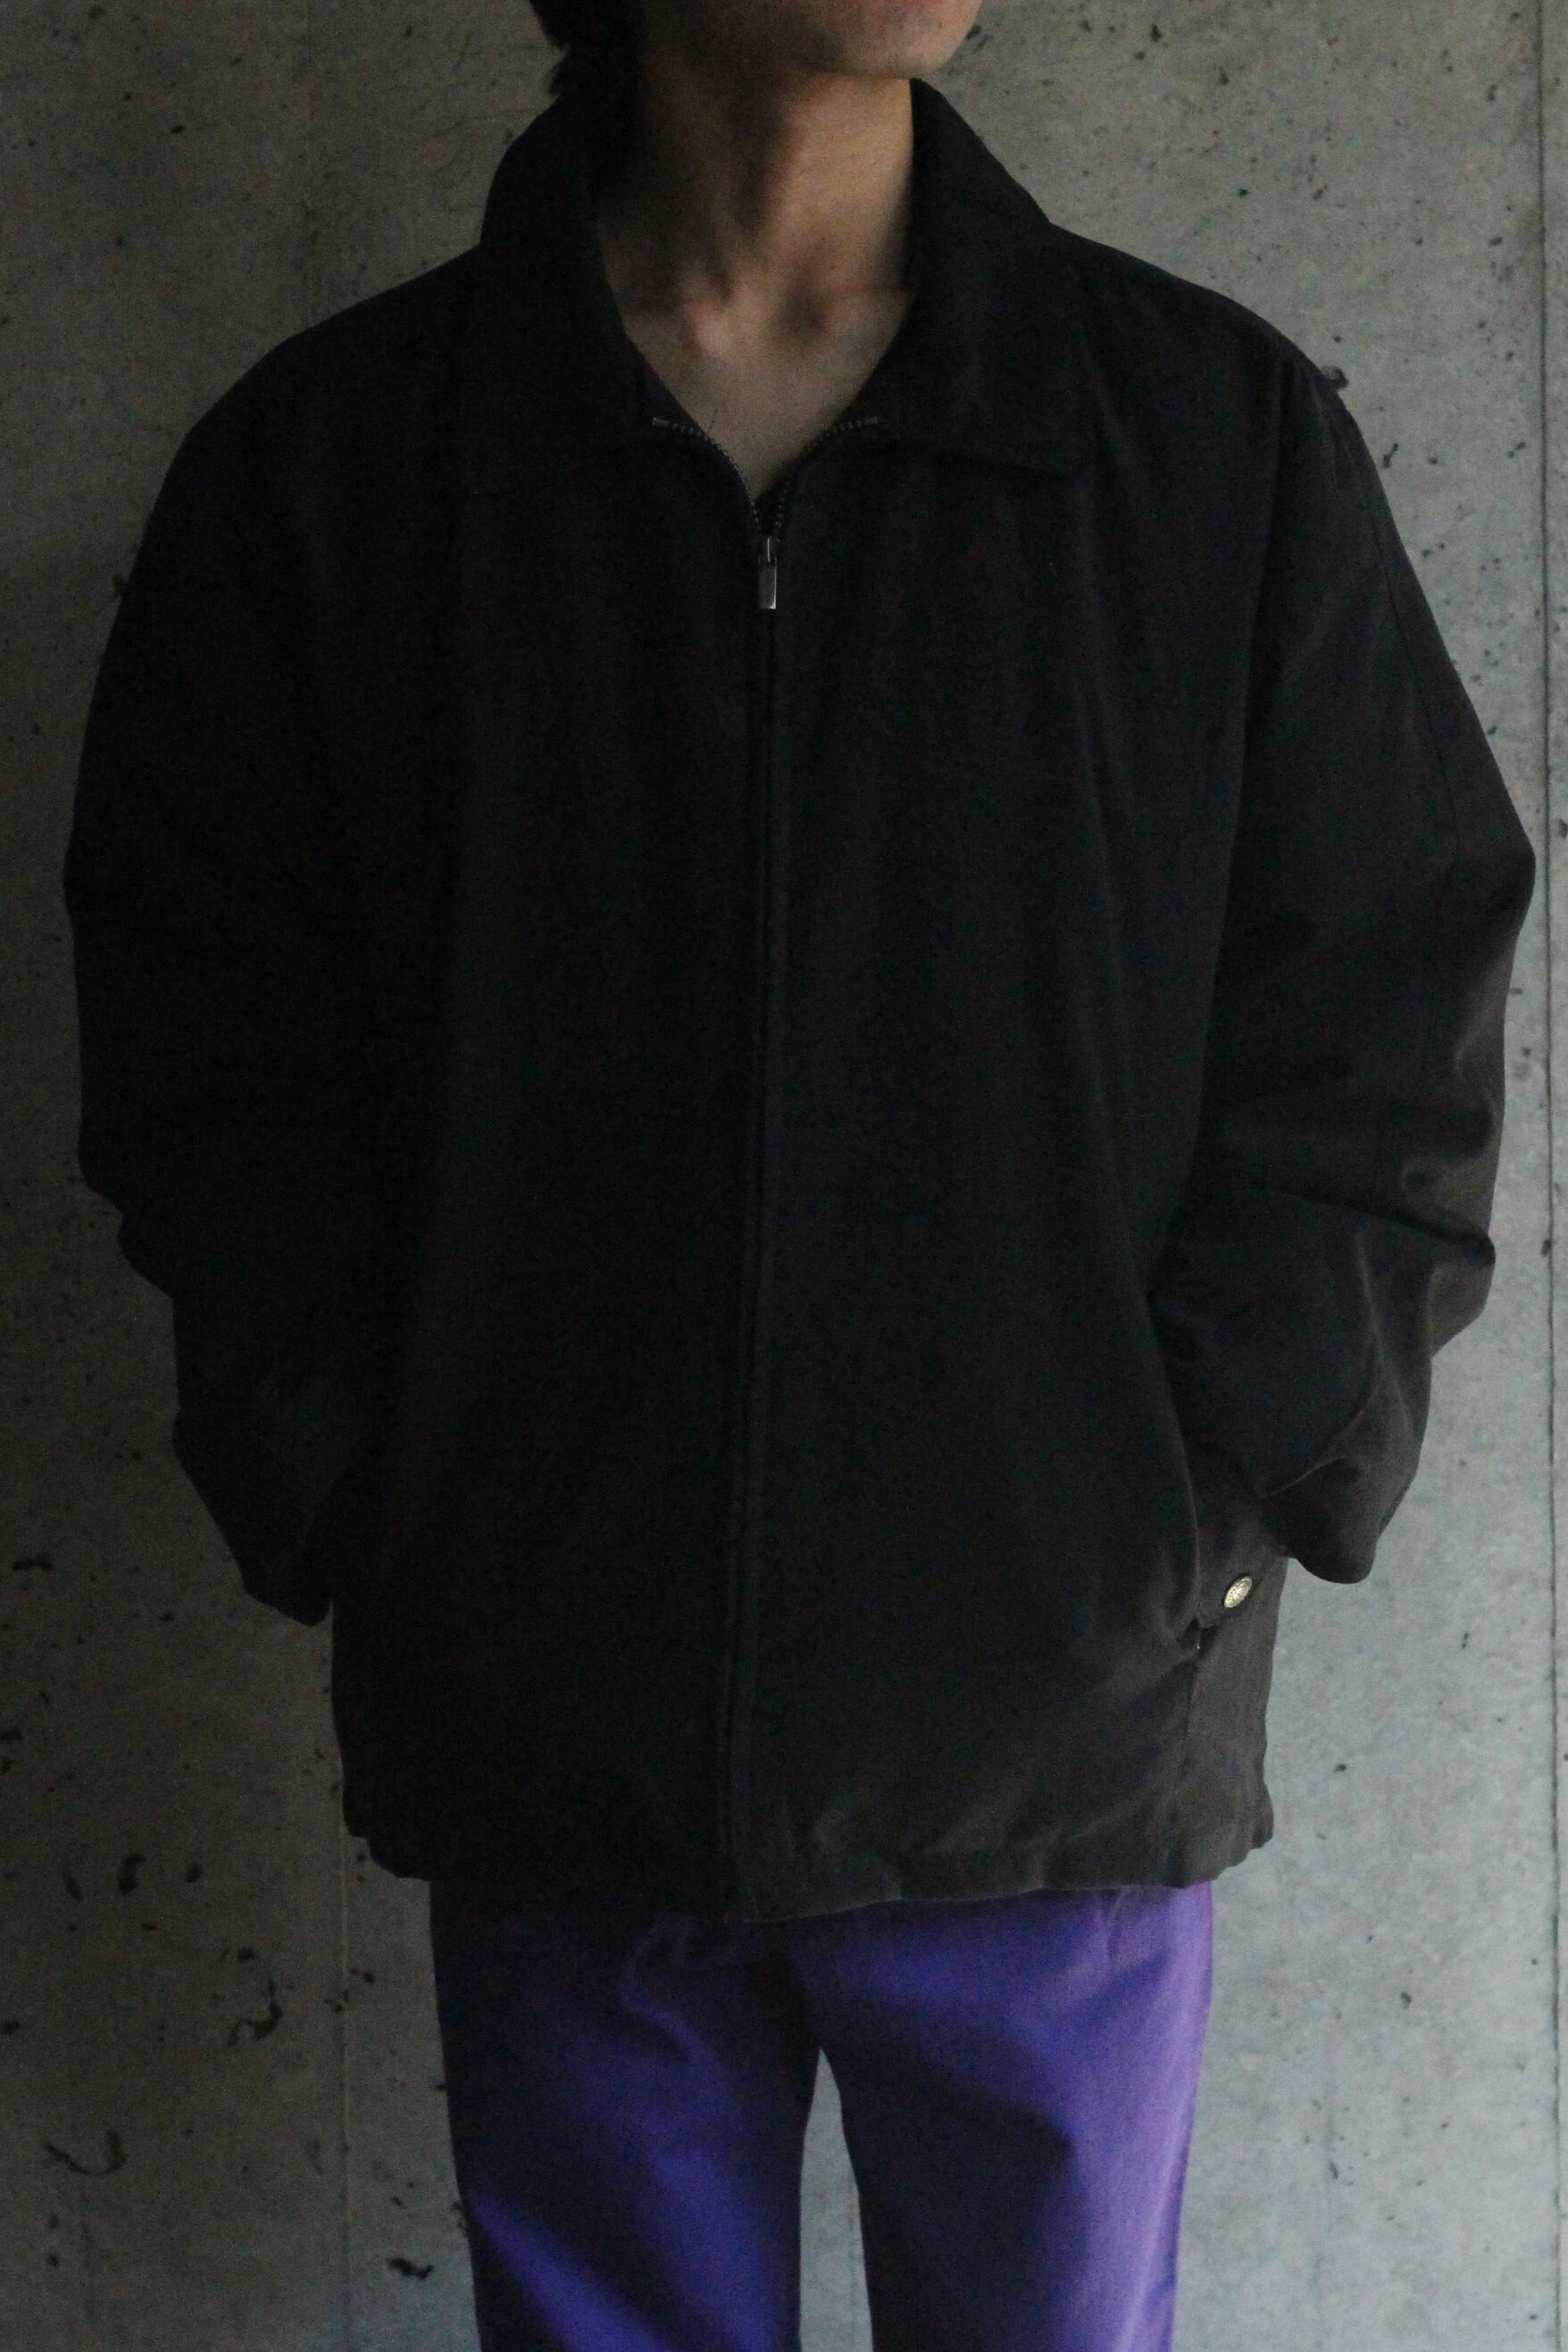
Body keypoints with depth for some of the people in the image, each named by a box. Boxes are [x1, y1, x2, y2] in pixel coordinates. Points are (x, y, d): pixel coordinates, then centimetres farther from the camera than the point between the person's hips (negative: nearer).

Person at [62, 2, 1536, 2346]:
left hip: (1064, 1745, 0)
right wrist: (357, 1515, -5)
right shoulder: (328, 461, 1)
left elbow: (1385, 1033, 1)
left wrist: (1209, 1511, -7)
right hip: (550, 1736, 0)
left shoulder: (1226, 434, 0)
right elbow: (203, 1054, 4)